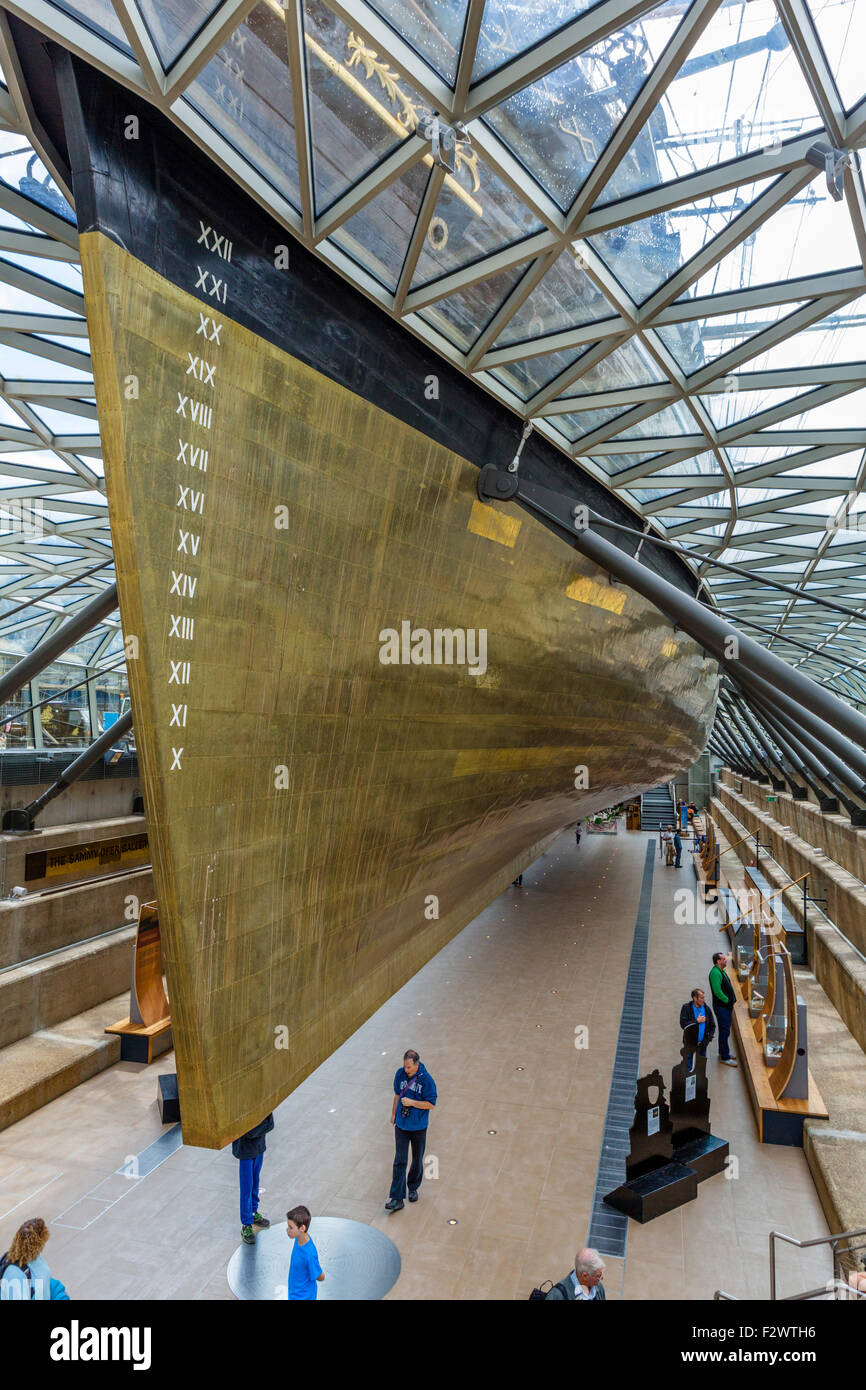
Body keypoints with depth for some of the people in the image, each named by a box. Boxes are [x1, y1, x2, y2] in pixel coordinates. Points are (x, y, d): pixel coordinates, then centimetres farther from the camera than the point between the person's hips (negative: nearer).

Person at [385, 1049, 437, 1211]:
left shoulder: (426, 1080, -19)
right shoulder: (400, 1073, -8)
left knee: (417, 1160, 15)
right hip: (401, 1125, 2)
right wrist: (393, 1114, 16)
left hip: (418, 1127, -2)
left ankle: (413, 1188, 38)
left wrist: (412, 1102, -23)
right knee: (399, 1162, -2)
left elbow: (431, 1104, -14)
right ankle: (397, 1199, 2)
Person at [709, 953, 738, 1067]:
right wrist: (727, 1001, -15)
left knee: (725, 1030, 19)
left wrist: (732, 1000, 10)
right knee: (724, 1031, -4)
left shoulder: (722, 971, 11)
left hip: (727, 1006, 10)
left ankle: (723, 1052, 32)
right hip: (721, 1006, -10)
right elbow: (717, 991, -25)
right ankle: (725, 1058, 4)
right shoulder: (715, 973, -22)